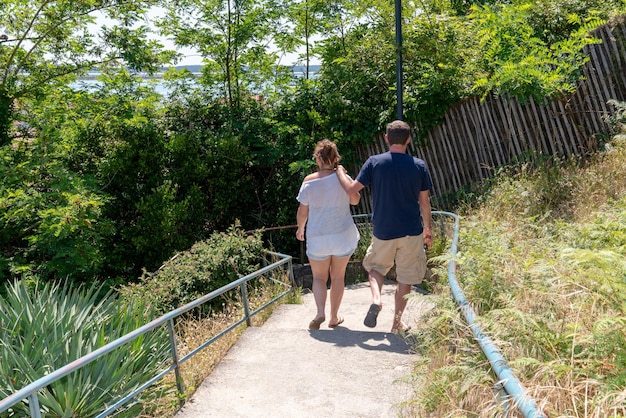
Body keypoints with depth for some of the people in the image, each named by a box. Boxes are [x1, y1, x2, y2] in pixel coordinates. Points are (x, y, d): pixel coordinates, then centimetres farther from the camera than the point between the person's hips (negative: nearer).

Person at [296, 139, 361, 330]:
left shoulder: (309, 181, -9)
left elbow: (302, 211, -3)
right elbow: (355, 200, 6)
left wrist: (300, 229, 16)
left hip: (317, 237, -1)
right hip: (343, 235, 1)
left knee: (319, 277, 14)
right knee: (338, 277, 16)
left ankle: (320, 312, -7)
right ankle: (334, 317, 23)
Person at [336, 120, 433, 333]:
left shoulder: (374, 162, -7)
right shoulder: (419, 166, -3)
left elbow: (351, 188, -4)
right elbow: (424, 202, 2)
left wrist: (340, 172, 15)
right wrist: (427, 228, 15)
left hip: (383, 231, 0)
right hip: (412, 231, 0)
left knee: (376, 266, 23)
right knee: (406, 277, 13)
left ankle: (376, 299, -4)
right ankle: (397, 322, 19)